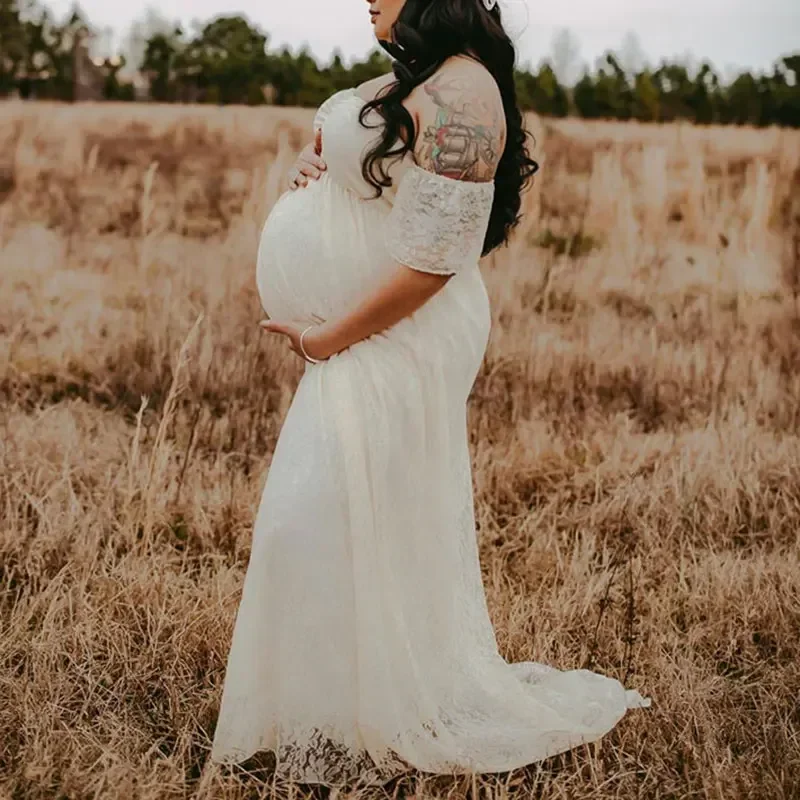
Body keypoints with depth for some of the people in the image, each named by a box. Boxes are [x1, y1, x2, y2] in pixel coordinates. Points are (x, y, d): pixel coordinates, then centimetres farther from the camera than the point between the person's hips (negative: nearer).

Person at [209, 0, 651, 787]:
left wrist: (327, 338, -18)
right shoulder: (402, 84, 13)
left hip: (397, 347, -10)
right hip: (355, 342, 10)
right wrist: (315, 169, 5)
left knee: (324, 522, -6)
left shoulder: (459, 90, -18)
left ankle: (361, 726, 9)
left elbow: (434, 256, -23)